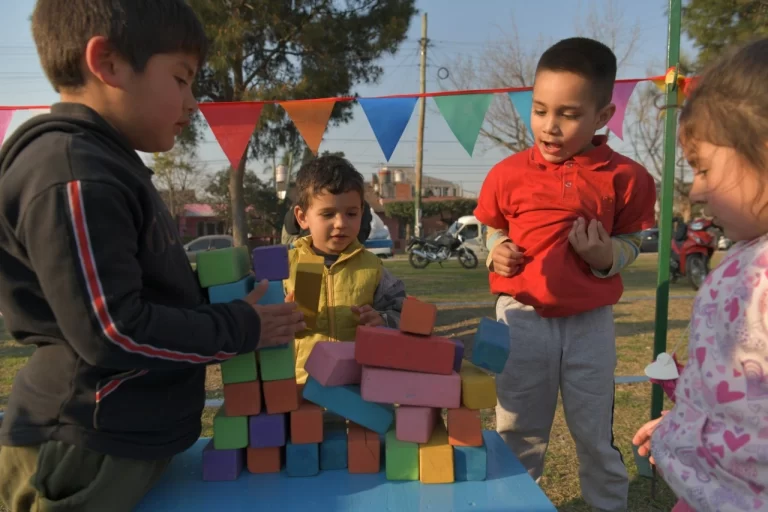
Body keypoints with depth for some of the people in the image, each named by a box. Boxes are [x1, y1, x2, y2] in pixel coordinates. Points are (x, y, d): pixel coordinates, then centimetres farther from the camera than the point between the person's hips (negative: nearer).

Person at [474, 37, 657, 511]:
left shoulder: (623, 176, -7)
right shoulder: (509, 173, -5)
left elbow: (631, 244, 3)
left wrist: (607, 254, -18)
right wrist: (494, 253, -11)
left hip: (590, 322, 0)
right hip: (522, 318, 1)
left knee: (597, 436, 17)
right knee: (517, 434, 16)